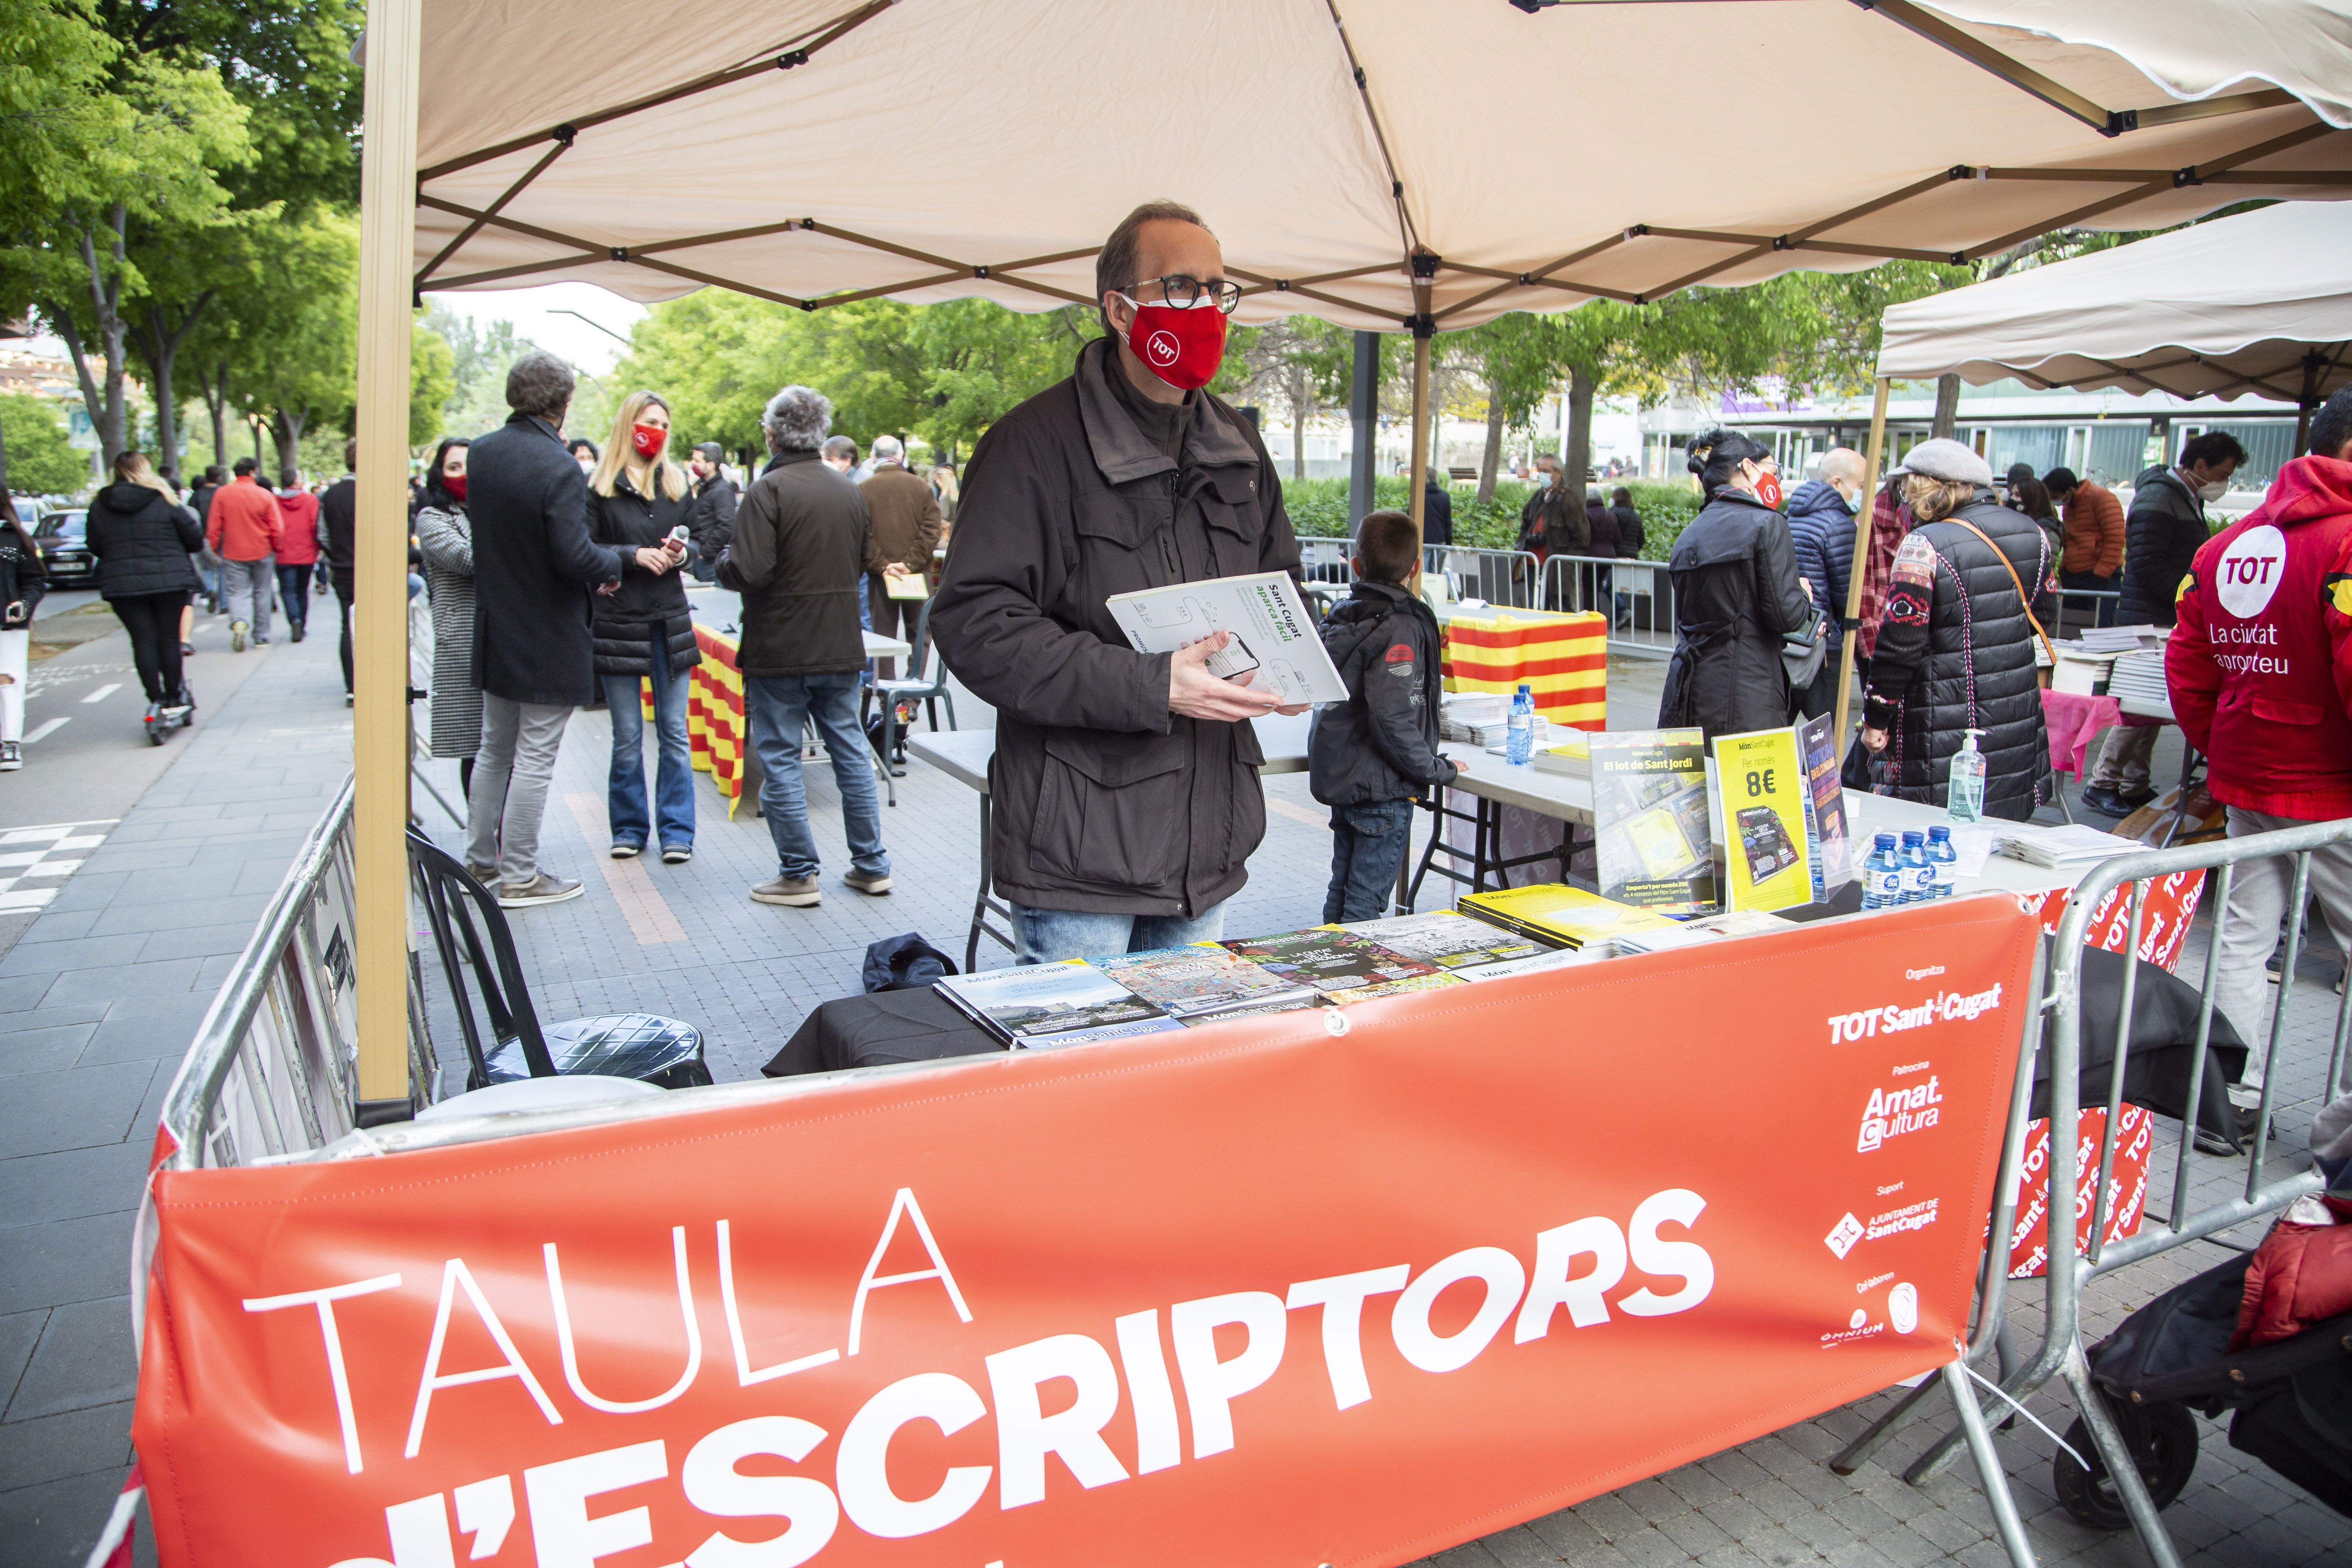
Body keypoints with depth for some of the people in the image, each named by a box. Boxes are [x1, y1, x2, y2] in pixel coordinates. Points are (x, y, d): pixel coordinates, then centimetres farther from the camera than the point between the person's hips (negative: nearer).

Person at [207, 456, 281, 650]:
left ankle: (239, 622, -27)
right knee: (262, 593, 12)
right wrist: (276, 549, 10)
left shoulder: (221, 494, -4)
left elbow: (213, 527, -2)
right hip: (262, 553, 0)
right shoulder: (265, 495, -6)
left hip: (233, 553, 0)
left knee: (238, 592, 4)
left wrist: (216, 548, 11)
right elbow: (276, 528, -6)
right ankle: (261, 638, 17)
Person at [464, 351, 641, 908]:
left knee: (494, 749, 20)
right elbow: (576, 557, -25)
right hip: (548, 639, -7)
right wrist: (612, 562, -4)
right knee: (535, 759, 2)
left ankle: (478, 858, 31)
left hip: (495, 632, 7)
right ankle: (520, 877, 10)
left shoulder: (480, 454, 2)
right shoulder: (559, 468, -22)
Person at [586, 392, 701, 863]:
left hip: (670, 621, 3)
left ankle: (677, 831, 9)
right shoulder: (600, 487, -1)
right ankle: (629, 828, 18)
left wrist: (683, 554, -7)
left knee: (674, 733, 3)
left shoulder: (677, 484, 11)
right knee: (627, 737, 5)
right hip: (619, 621, -3)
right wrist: (634, 555, -18)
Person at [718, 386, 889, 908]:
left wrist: (724, 561, -1)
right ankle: (871, 865, 19)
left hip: (779, 651, -6)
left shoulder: (768, 490, -14)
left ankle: (798, 875, 8)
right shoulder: (849, 490, 7)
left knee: (779, 759, 4)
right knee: (851, 752, 13)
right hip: (841, 647, 6)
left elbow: (749, 572, -21)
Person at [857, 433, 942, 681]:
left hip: (880, 576, 0)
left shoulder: (863, 490, -3)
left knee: (884, 633, 8)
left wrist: (882, 566, -10)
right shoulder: (921, 487, 0)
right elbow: (931, 531, -7)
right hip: (918, 573, 0)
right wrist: (910, 563, -9)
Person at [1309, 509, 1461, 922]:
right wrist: (1439, 770, -14)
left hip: (1336, 778, 8)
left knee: (1341, 894, 18)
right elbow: (1394, 720, -26)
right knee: (1365, 904, 0)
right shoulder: (1400, 628, -17)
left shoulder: (1339, 618, 7)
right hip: (1382, 789, -8)